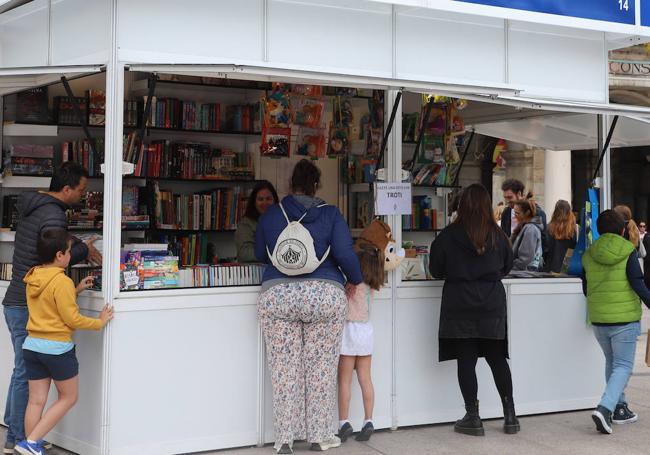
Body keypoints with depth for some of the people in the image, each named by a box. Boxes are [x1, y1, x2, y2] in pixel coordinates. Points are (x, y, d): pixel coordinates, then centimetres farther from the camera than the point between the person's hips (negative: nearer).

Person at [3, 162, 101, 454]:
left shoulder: (31, 209, 13)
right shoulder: (53, 215, -17)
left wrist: (81, 249, 8)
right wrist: (84, 249, -9)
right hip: (30, 307, -10)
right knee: (27, 373, -1)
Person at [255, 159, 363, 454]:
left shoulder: (271, 215, 7)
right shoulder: (330, 214, 1)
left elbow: (260, 254, 18)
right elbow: (345, 254, -7)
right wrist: (357, 280, 10)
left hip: (277, 296, 1)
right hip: (324, 295, -1)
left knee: (284, 370, 5)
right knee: (321, 369, 8)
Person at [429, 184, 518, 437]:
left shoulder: (449, 235, -8)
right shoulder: (497, 235, -2)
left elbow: (435, 270, 0)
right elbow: (507, 266, 12)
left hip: (460, 306, -2)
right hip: (492, 304, 2)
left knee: (466, 361, 3)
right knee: (497, 359, 12)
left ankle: (473, 418, 6)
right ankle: (510, 416, 16)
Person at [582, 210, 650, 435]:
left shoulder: (589, 254, 5)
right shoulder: (628, 251, -7)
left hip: (598, 319, 5)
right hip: (625, 318, -4)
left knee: (612, 362, 21)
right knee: (623, 366, -1)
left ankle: (619, 408, 25)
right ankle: (604, 408, -18)